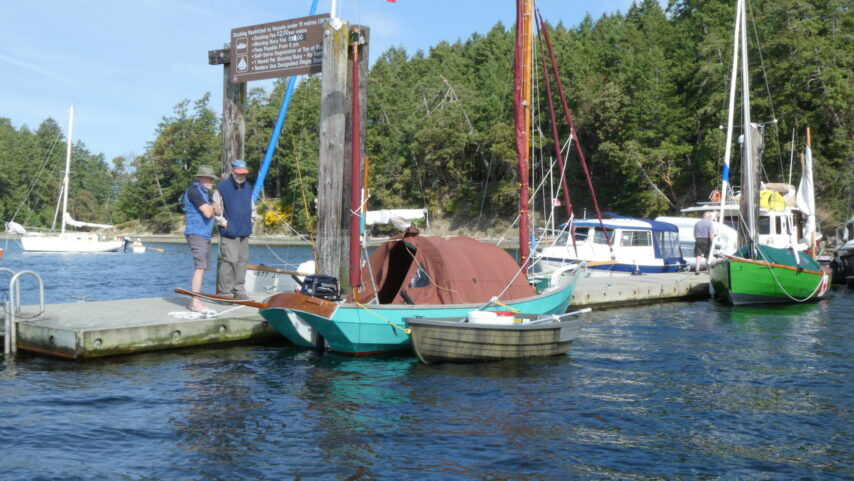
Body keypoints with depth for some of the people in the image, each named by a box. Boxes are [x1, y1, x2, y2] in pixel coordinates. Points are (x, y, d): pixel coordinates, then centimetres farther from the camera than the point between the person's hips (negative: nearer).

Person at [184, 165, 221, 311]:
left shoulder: (205, 192, 19)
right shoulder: (194, 190, -12)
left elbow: (218, 211, 16)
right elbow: (207, 213, -19)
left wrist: (213, 207, -6)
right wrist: (213, 207, 2)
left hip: (205, 234, 10)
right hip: (196, 233, -10)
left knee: (203, 267, 10)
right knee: (200, 267, -15)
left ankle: (196, 301, 16)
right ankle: (195, 303, -15)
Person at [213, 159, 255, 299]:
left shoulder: (248, 187, 14)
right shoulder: (222, 187, -6)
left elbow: (252, 207, 27)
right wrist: (223, 223, -8)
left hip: (244, 232, 7)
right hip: (228, 233, -7)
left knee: (242, 261, 9)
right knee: (228, 261, -11)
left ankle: (239, 291, 17)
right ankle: (224, 292, -6)